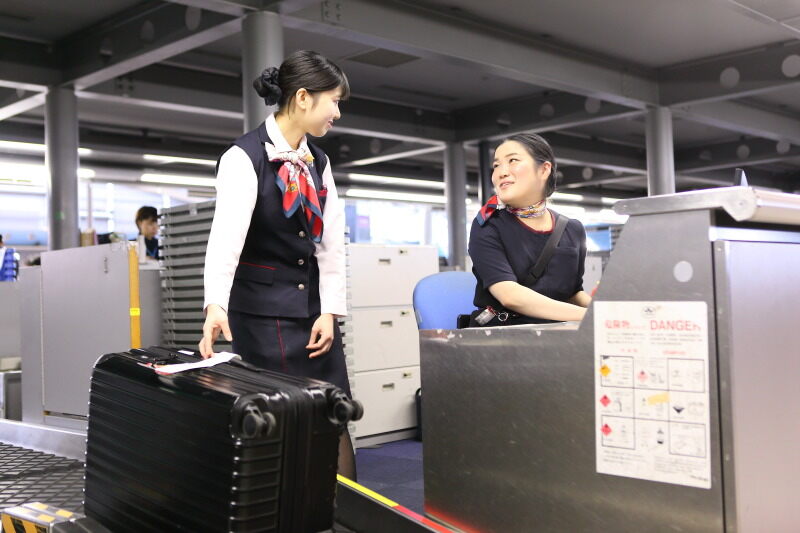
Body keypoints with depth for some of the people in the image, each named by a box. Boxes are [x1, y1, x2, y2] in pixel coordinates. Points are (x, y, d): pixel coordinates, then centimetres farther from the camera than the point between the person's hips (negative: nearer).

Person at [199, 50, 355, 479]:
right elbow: (227, 232, -24)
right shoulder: (245, 156, -10)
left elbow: (331, 242, 7)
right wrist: (216, 305, -38)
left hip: (313, 308, 6)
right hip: (262, 312, -6)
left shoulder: (319, 163, 11)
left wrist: (329, 311, -2)